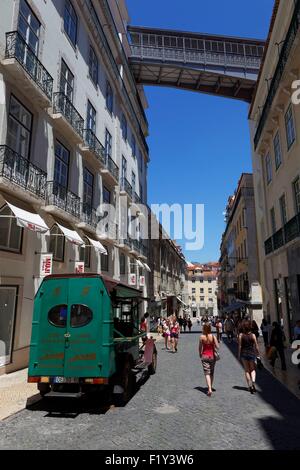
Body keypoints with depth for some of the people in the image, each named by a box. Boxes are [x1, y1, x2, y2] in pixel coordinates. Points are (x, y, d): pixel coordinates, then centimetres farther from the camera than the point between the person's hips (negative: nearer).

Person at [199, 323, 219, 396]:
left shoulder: (202, 337, -10)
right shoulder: (213, 337, -10)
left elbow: (200, 347, -3)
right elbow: (217, 347, -11)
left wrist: (200, 355, 14)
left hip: (204, 356, -2)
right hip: (212, 356, 2)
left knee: (207, 373, -1)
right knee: (212, 372, 20)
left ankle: (209, 389, -14)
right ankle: (210, 387, 33)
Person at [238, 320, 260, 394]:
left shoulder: (241, 335, -9)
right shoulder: (253, 335, -10)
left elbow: (240, 346, -7)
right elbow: (256, 346, -6)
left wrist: (239, 355, 3)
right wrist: (258, 353, 8)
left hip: (244, 354, 0)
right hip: (252, 353, 0)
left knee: (247, 370, 13)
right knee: (253, 369, 14)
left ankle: (250, 386, 13)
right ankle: (253, 382, -10)